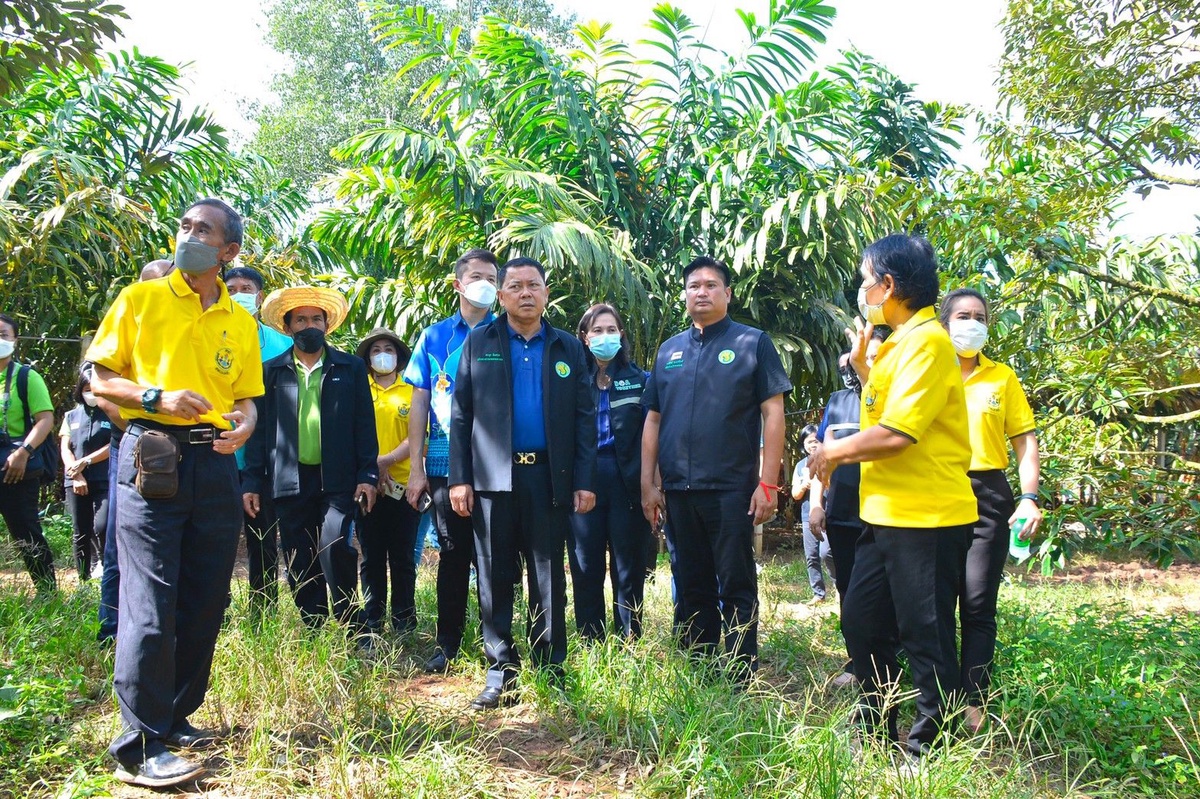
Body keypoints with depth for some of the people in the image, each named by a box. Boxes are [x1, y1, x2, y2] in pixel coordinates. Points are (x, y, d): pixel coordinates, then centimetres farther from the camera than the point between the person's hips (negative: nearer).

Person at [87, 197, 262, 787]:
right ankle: (139, 748, 2)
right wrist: (157, 397, -14)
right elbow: (100, 379, 2)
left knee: (205, 603, 9)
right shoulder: (140, 298, 3)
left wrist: (244, 423, -6)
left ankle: (176, 718, 26)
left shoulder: (241, 323, 13)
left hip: (215, 463, 4)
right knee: (150, 605, -7)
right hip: (151, 457, -4)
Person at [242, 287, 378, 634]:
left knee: (334, 547, -19)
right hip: (290, 481, 2)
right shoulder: (271, 371, 11)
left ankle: (352, 629, -4)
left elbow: (364, 425, 4)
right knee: (300, 567, 6)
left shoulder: (351, 368, 8)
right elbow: (259, 429, 9)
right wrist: (252, 481, 2)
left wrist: (368, 475, -4)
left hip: (338, 481, -2)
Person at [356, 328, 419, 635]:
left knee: (402, 557, 2)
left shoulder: (411, 392, 8)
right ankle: (372, 624, 13)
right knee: (371, 558, 5)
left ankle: (404, 624, 11)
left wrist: (386, 460, -14)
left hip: (403, 485, -1)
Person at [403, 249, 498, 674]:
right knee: (453, 554, 9)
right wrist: (416, 468, 1)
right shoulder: (435, 337, 8)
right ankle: (447, 643, 20)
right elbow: (419, 404, 7)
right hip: (446, 465, 1)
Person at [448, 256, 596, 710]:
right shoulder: (478, 343, 8)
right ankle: (501, 673, 13)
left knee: (549, 579, 6)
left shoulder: (568, 348, 10)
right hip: (493, 477, 0)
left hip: (549, 478, 0)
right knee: (494, 578, 4)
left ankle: (550, 670, 15)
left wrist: (584, 481, -2)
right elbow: (460, 414, 4)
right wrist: (459, 478, -4)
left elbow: (584, 418, 6)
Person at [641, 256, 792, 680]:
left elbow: (773, 413, -5)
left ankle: (742, 675, 12)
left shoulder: (752, 343, 0)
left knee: (736, 586, 2)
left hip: (731, 488, -4)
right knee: (690, 586, 13)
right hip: (678, 489, 5)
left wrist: (768, 483, -12)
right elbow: (653, 420, 13)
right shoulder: (669, 350, 13)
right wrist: (648, 483, 7)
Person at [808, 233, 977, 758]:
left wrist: (835, 451, -8)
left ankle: (931, 748, 19)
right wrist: (862, 365, 14)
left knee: (925, 638, 3)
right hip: (886, 514, 10)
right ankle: (877, 731, 32)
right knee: (861, 622, 17)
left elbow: (896, 433, -23)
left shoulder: (927, 341, -16)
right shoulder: (897, 345, 15)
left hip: (926, 518, -10)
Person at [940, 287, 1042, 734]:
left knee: (978, 605, -1)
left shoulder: (1002, 378, 8)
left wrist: (1030, 497, -5)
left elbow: (1025, 440, 6)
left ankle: (973, 702, 6)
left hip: (987, 497, 0)